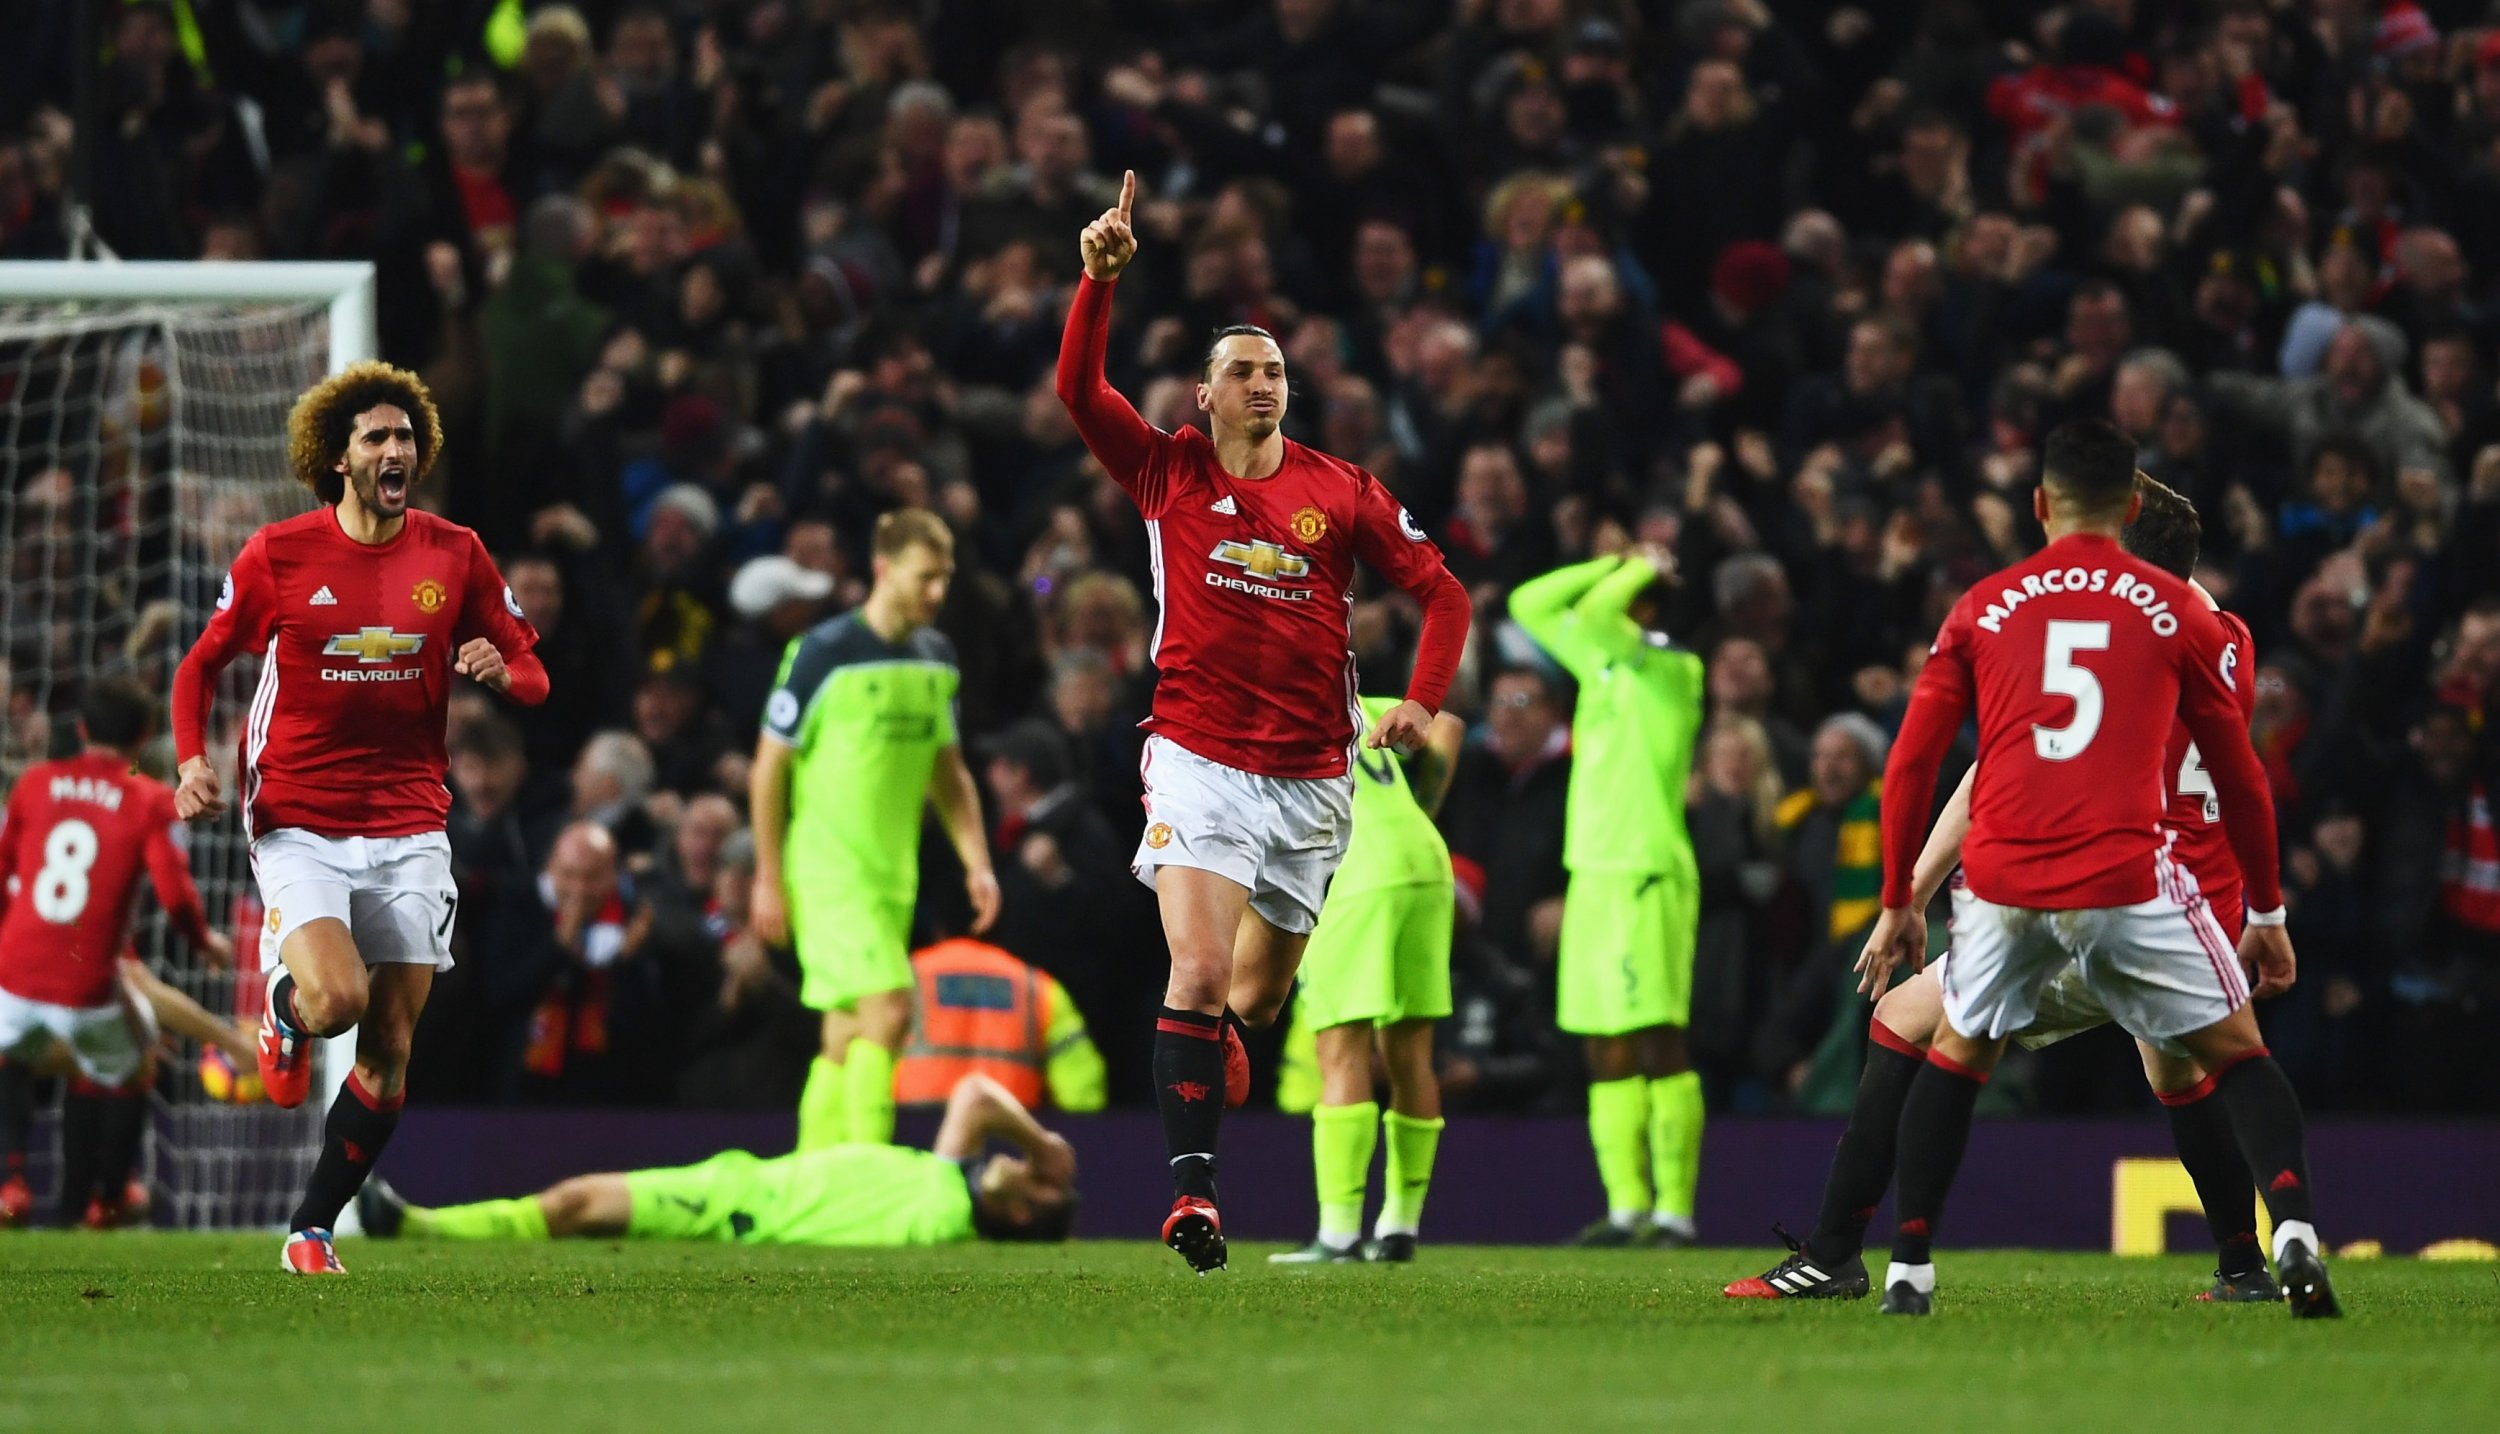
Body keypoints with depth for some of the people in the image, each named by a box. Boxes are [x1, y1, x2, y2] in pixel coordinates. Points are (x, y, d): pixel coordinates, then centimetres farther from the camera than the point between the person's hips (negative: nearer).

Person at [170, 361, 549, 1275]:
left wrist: (500, 670, -14)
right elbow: (201, 664, 8)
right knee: (338, 999, -24)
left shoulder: (455, 557, 4)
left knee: (389, 1053, 1)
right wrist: (192, 761, -9)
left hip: (409, 829, 3)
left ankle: (311, 1233, 15)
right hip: (297, 826, -3)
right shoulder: (277, 555, -2)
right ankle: (284, 1009, 14)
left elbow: (532, 677, 10)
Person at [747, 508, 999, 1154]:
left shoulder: (937, 657, 9)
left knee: (847, 1040, 8)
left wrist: (976, 861, 8)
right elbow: (769, 767, -7)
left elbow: (948, 772, 19)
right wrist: (769, 877, -9)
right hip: (828, 871, -7)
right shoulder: (823, 652, -11)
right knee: (889, 1008, -19)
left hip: (894, 875, 7)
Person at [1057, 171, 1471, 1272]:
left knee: (1260, 991, 12)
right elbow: (1078, 390, -8)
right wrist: (1101, 279, -18)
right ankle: (1191, 1192, -22)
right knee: (1199, 972, -20)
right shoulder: (1167, 472, 3)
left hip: (1312, 776, 2)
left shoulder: (1341, 491, 4)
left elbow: (1441, 591, 9)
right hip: (1197, 761, -2)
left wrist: (1424, 699, -5)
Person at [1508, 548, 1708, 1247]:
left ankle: (1675, 1209, -12)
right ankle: (1627, 1207, 7)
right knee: (1607, 1054, 6)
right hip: (1592, 875, 8)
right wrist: (1615, 562, 14)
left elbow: (1596, 614, -22)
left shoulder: (1675, 671, -7)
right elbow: (1529, 604, 21)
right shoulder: (1599, 661, 16)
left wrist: (1644, 571, -5)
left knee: (1658, 1047, -10)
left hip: (1646, 878, -8)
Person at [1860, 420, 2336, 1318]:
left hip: (2002, 880, 2)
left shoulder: (1982, 609, 13)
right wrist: (2267, 914, 20)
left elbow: (1910, 766, 11)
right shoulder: (2177, 612, 8)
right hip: (2127, 880, -2)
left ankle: (1909, 1269, 17)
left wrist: (1897, 904, 20)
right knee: (2236, 1050, 9)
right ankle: (2294, 1236, -13)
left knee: (1956, 1055, 23)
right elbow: (2239, 778, 12)